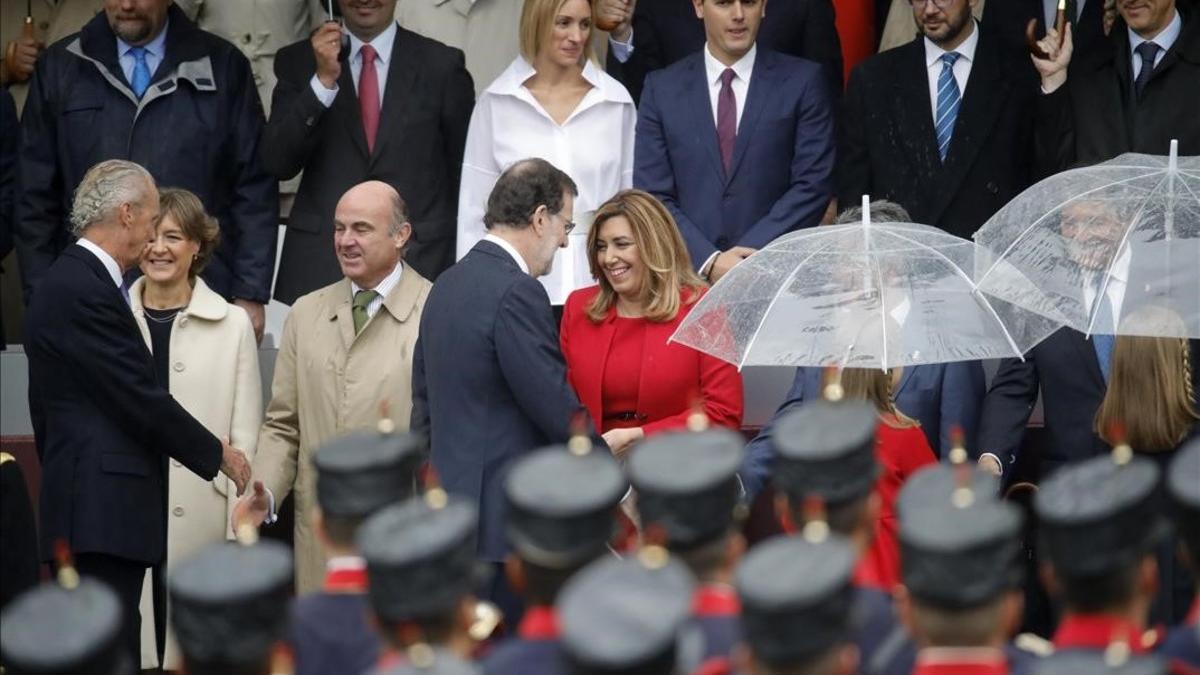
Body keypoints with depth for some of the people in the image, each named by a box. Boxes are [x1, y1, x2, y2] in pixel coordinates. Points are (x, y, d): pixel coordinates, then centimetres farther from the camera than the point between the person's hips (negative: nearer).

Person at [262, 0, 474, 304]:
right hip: (320, 266, 1)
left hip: (416, 263, 0)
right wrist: (323, 80, -13)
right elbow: (277, 163, -3)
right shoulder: (298, 61, 6)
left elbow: (464, 173, 8)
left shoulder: (441, 64, 4)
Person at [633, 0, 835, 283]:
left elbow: (813, 184, -1)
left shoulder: (803, 81, 6)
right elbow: (653, 194, 4)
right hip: (690, 276, 1)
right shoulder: (661, 88, 9)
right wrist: (709, 262, -10)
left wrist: (753, 256, -11)